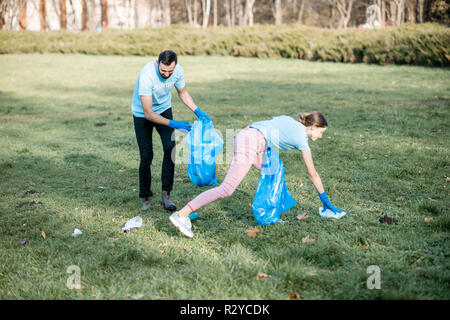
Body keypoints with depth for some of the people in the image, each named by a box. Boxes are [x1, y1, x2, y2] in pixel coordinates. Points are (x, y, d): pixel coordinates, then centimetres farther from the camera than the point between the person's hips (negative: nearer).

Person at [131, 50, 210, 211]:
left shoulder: (178, 71, -20)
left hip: (164, 109, 4)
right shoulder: (147, 75, -36)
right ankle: (145, 196, 13)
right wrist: (173, 124, -39)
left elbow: (182, 92, 3)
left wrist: (197, 111, -12)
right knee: (146, 155, -6)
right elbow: (148, 113, -33)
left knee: (170, 147, -15)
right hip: (142, 113, -4)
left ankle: (165, 194, -9)